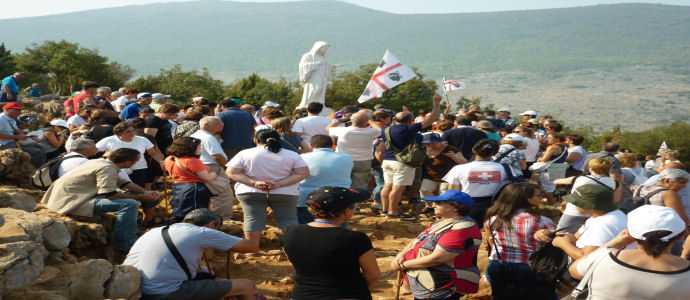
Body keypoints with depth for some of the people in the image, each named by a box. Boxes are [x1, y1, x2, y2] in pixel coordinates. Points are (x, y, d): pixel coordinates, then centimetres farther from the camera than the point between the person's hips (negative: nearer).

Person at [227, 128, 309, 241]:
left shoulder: (245, 154, -1)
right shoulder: (292, 155, 0)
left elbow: (232, 173, -6)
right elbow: (303, 173, -7)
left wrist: (254, 183, -16)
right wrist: (279, 184, -14)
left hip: (251, 193, 0)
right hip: (285, 193, 1)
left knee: (252, 219, 4)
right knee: (288, 220, 8)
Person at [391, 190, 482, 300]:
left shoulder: (462, 230, -23)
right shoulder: (444, 221, 9)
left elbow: (436, 258, -26)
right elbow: (418, 240, 14)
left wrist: (403, 265, -17)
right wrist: (401, 254, -5)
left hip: (443, 291, -9)